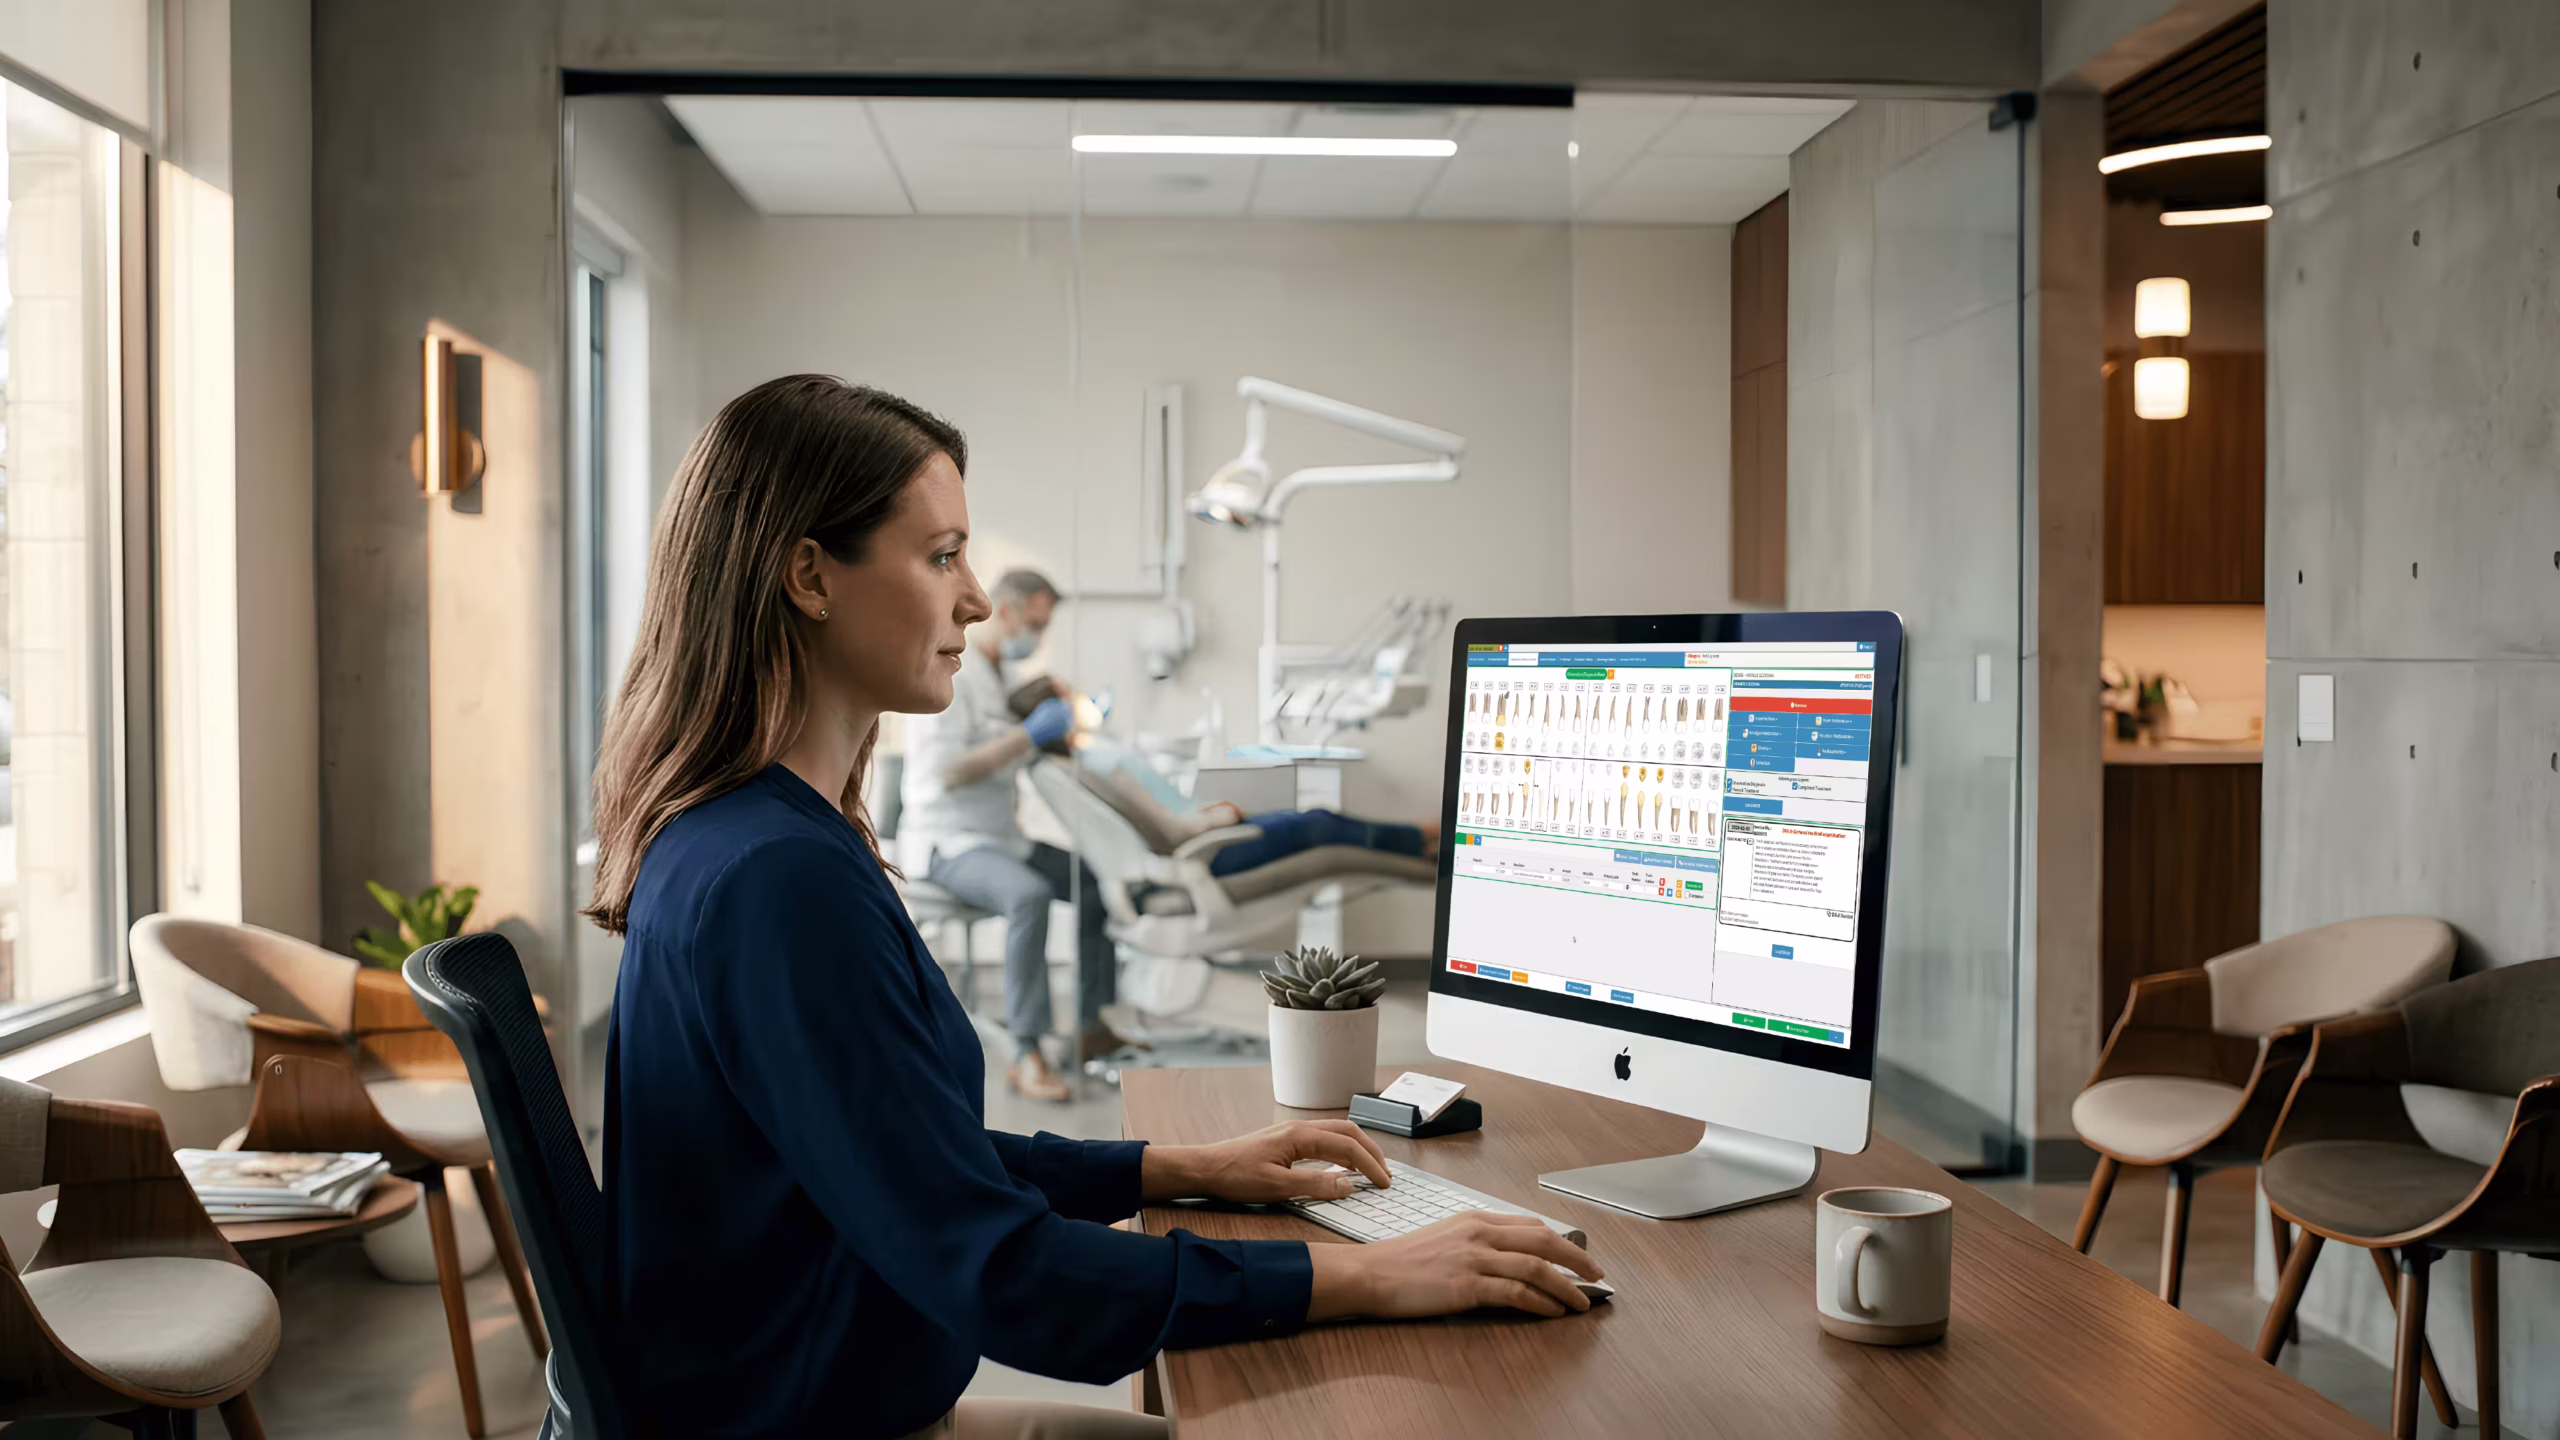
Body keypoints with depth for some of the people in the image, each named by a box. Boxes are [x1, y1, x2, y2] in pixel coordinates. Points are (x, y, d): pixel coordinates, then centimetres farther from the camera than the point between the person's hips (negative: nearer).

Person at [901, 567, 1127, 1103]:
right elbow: (946, 772, -23)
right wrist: (1029, 736, -24)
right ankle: (1027, 1056, -32)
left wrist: (1061, 712, 4)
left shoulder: (1007, 675, 15)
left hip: (1002, 836, 9)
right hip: (948, 841, -9)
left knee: (1098, 882, -4)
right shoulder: (950, 675, -13)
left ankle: (1094, 1027, 5)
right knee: (1030, 895, -35)